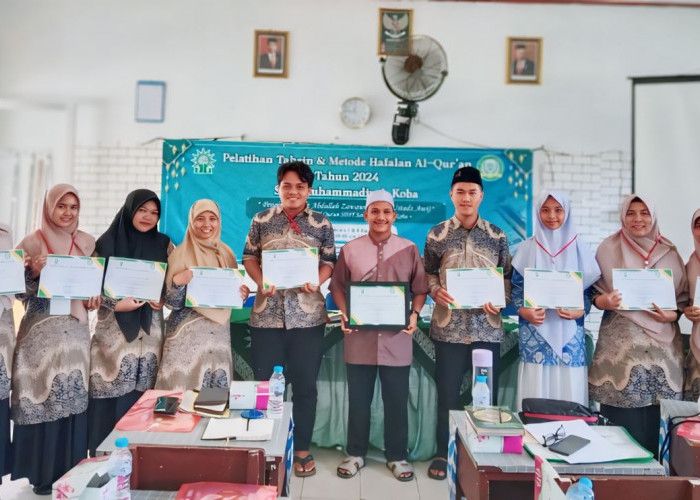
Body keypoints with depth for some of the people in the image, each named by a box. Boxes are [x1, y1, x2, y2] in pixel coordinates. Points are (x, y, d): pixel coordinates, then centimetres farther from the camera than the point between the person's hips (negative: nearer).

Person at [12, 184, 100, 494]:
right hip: (40, 332, -3)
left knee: (74, 397, 6)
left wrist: (95, 300, -3)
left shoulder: (87, 242, 8)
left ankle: (71, 469, 20)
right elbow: (19, 292, -2)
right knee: (42, 398, -1)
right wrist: (33, 273, -20)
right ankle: (43, 473, 15)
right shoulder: (32, 242, -3)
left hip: (75, 330, 3)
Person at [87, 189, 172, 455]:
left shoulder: (163, 244, 8)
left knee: (142, 399, 4)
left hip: (149, 332, 2)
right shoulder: (108, 242, 0)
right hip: (113, 332, -2)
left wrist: (162, 300, -7)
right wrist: (117, 304, -15)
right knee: (110, 399, -2)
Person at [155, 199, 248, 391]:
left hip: (219, 335, 4)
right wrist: (178, 280, -23)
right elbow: (172, 302, -5)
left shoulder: (226, 253, 9)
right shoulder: (180, 254, -3)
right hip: (187, 337, -3)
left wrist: (242, 294, -3)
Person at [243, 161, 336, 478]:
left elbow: (329, 261, 5)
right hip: (266, 314, 1)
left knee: (305, 384, 8)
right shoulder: (261, 220, 3)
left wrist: (316, 282, -14)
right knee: (264, 382, 10)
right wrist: (260, 282, -11)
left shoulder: (322, 224, 2)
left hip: (307, 316, 0)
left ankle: (302, 449, 24)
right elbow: (249, 257, 7)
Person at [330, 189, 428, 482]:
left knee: (396, 400, 10)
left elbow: (421, 288, 5)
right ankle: (356, 454, 29)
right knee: (358, 399, 12)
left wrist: (415, 314, -11)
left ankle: (397, 457, 27)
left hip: (397, 337, 0)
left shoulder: (409, 249, 2)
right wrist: (344, 313, -7)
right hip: (360, 337, 1)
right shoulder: (349, 250, 4)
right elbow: (337, 286, 8)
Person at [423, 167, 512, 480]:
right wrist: (436, 291, -12)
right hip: (449, 326, -1)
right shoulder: (437, 234, 2)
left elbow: (507, 277, 8)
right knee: (447, 393, 7)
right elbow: (428, 274, 8)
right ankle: (443, 453, 24)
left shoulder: (496, 236, 5)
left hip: (487, 326, 1)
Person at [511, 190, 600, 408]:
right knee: (535, 395, 0)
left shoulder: (578, 247, 6)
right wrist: (524, 311, -11)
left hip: (569, 332, 0)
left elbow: (590, 288, 7)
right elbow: (516, 288, 7)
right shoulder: (528, 247, 6)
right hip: (535, 331, 0)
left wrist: (580, 311, -11)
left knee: (569, 389, 0)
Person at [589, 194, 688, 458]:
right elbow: (595, 292, 5)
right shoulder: (608, 248, 3)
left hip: (661, 342, 2)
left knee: (657, 420, 2)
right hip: (620, 342, -2)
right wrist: (605, 302, -16)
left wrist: (672, 315, -7)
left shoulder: (669, 252, 8)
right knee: (622, 419, -2)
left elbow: (684, 295, 12)